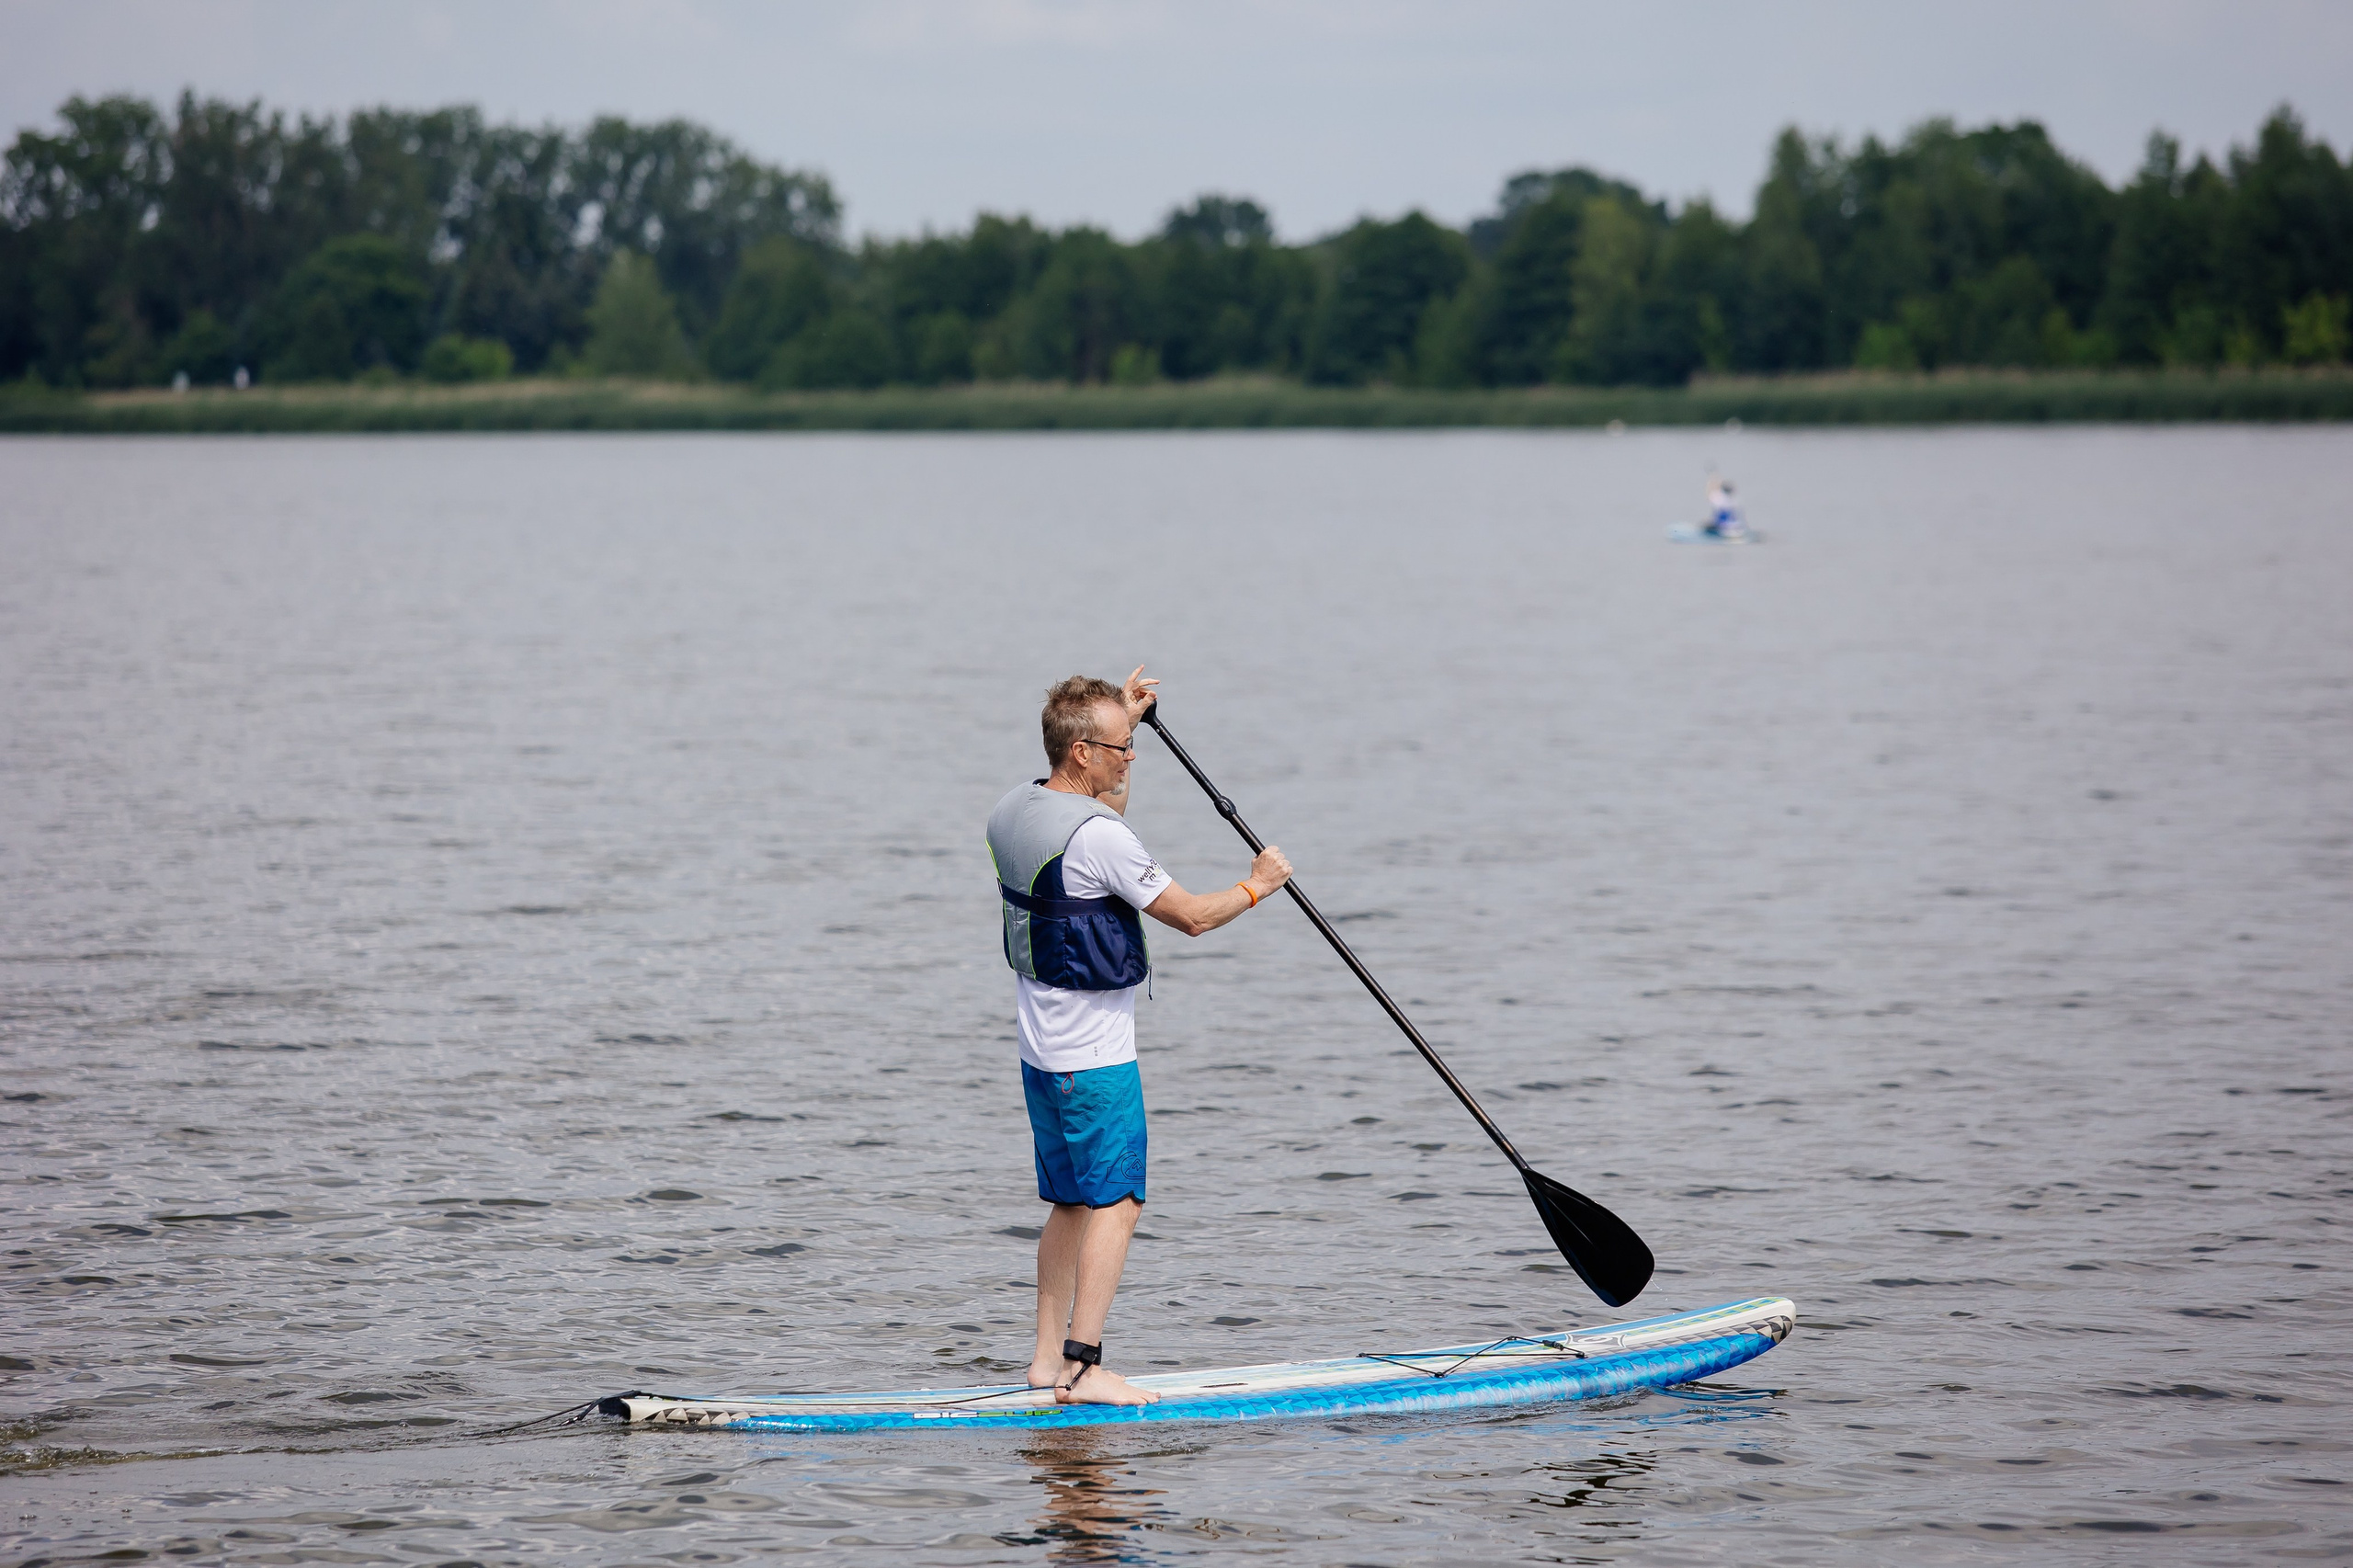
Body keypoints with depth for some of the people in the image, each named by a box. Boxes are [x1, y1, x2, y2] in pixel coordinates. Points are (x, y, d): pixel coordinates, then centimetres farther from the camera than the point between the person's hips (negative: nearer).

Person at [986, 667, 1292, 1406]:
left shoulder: (1014, 811, 5)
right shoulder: (1098, 838, -22)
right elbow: (1192, 915, -15)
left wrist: (1123, 719, 25)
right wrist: (1255, 887, 2)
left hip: (1040, 1047, 9)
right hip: (1095, 1055, -9)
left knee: (1072, 1202, 16)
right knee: (1114, 1204, -5)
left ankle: (1049, 1357, 18)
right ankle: (1082, 1368, -10)